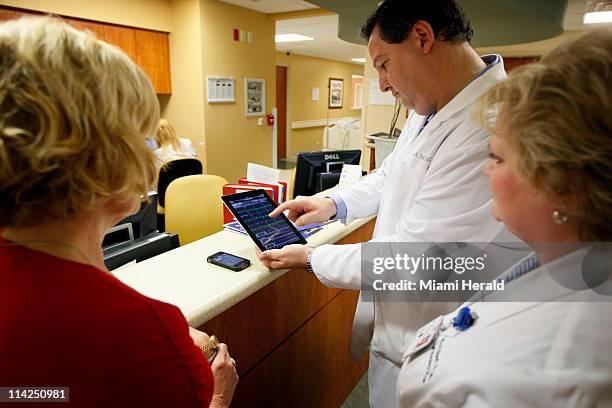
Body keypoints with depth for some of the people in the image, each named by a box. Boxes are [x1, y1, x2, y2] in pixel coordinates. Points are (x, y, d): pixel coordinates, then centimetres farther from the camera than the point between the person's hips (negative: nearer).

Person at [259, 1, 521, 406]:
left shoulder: (490, 133, -32)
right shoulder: (428, 110, -1)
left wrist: (310, 258, -15)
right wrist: (335, 203, -1)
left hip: (423, 348, -7)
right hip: (393, 312, 8)